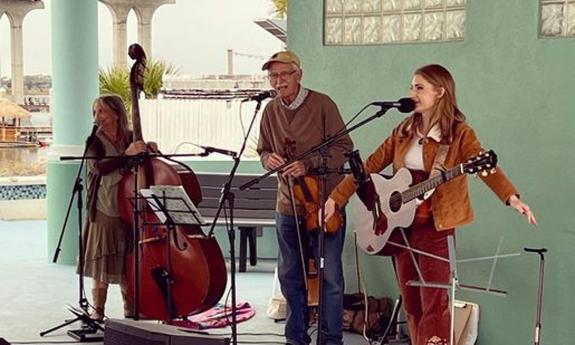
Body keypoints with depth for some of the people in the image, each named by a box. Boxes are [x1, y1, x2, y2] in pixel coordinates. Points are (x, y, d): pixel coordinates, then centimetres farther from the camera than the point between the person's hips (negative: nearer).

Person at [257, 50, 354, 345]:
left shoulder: (321, 104, -9)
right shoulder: (271, 111, 6)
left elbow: (343, 147, -10)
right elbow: (263, 150, 15)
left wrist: (308, 165, -22)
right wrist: (269, 159, -8)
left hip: (325, 204, -5)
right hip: (288, 206, 5)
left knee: (329, 275, 1)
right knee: (289, 275, 13)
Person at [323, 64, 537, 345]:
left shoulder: (459, 133, -8)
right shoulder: (404, 130, 9)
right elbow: (370, 166, 11)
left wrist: (512, 198, -42)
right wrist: (335, 198, 8)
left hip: (435, 227, -5)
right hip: (399, 225, 5)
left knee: (434, 306, -5)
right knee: (411, 304, 11)